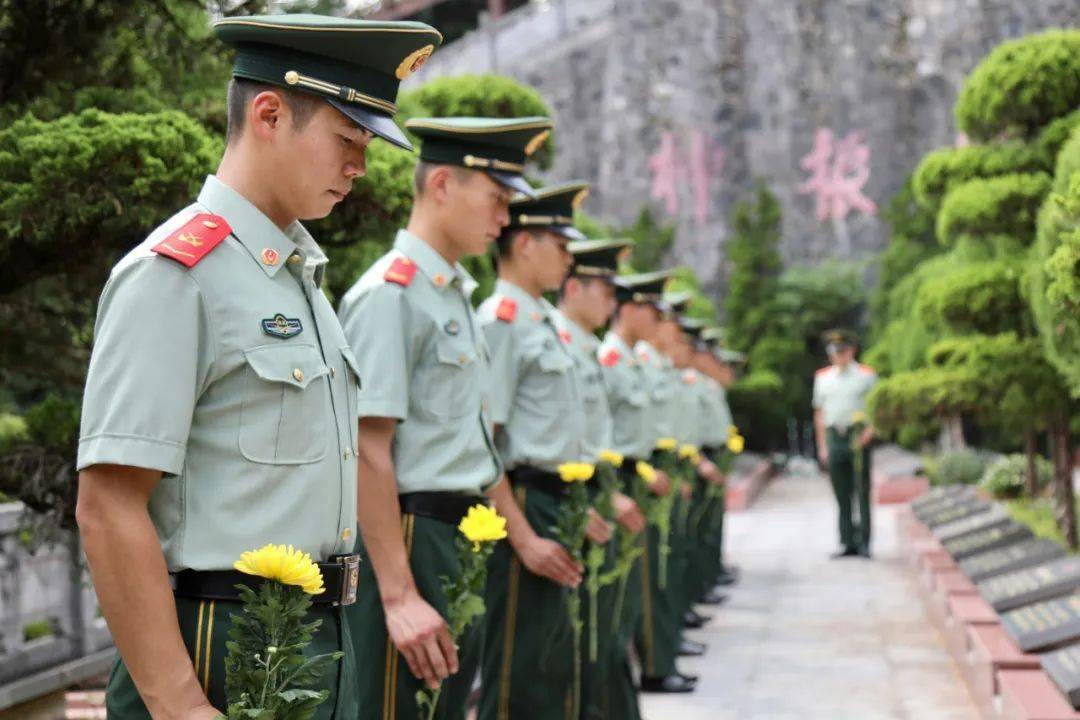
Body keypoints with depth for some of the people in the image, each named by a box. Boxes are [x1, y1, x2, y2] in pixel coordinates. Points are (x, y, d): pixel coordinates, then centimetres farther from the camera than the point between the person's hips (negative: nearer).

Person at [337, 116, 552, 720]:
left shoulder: (458, 295, 16)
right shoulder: (390, 294, -13)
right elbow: (367, 452, -19)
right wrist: (398, 595, -21)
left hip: (464, 542, 10)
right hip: (411, 542, -10)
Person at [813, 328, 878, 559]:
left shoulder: (866, 375, 4)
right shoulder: (822, 377, 13)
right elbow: (819, 413, 15)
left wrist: (869, 432, -12)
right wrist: (822, 447, 10)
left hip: (858, 438, -3)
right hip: (834, 438, 3)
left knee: (862, 492, -3)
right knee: (842, 494, 5)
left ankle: (864, 543, -1)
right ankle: (847, 543, 9)